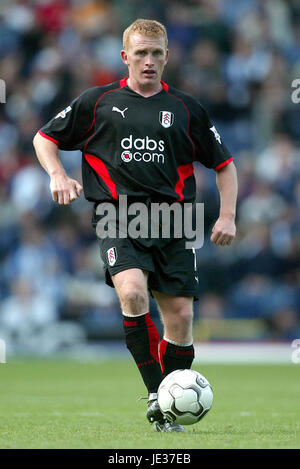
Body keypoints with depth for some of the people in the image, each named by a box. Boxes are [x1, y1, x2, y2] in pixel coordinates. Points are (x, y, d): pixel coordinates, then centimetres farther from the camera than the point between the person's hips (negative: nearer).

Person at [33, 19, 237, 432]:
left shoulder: (187, 109, 12)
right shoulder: (98, 102, 9)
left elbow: (224, 164, 19)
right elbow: (45, 138, 17)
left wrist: (227, 216, 6)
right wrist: (58, 175, -2)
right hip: (118, 216, -2)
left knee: (180, 316, -5)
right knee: (132, 293, -28)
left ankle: (167, 413, 13)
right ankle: (156, 396, -21)